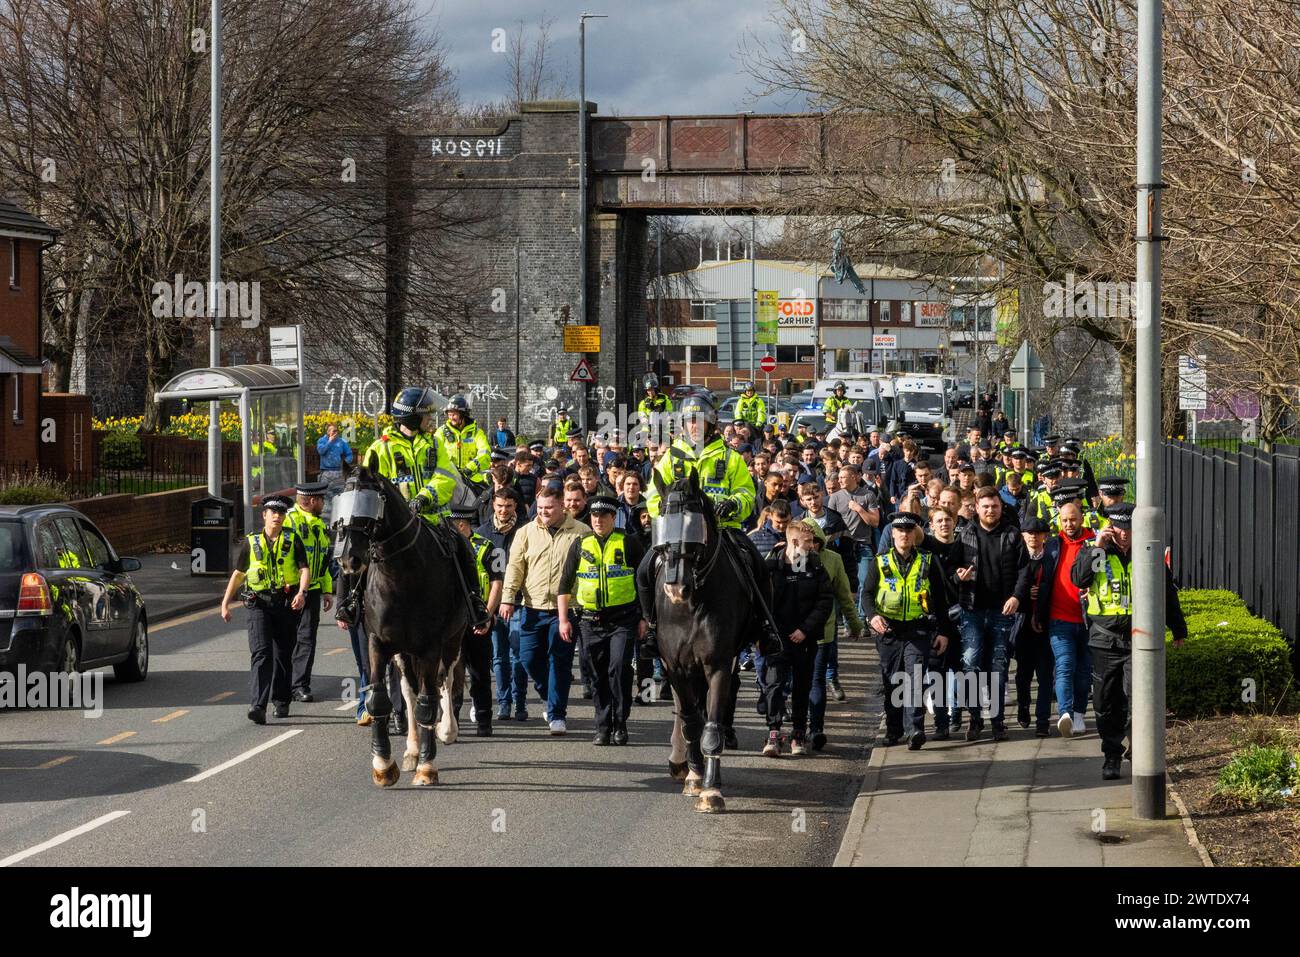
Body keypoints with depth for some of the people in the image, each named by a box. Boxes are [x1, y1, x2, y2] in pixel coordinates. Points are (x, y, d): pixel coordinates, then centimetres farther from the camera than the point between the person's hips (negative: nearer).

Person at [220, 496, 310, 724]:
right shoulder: (251, 543, 9)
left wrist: (302, 592, -21)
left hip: (287, 603, 1)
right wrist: (225, 603, 9)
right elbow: (238, 574, 15)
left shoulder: (292, 541, 6)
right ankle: (258, 705, -25)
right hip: (259, 603, -1)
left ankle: (281, 701, 25)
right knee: (260, 653, -14)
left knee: (283, 655, 9)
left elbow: (305, 569, -3)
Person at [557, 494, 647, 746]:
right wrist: (563, 619, 4)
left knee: (619, 668, -14)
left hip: (623, 619, -3)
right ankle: (603, 727, 15)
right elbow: (565, 584, 11)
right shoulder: (581, 545, 8)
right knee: (599, 676, 6)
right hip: (592, 621, 3)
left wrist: (644, 617, 1)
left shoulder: (629, 543, 1)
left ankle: (620, 724, -3)